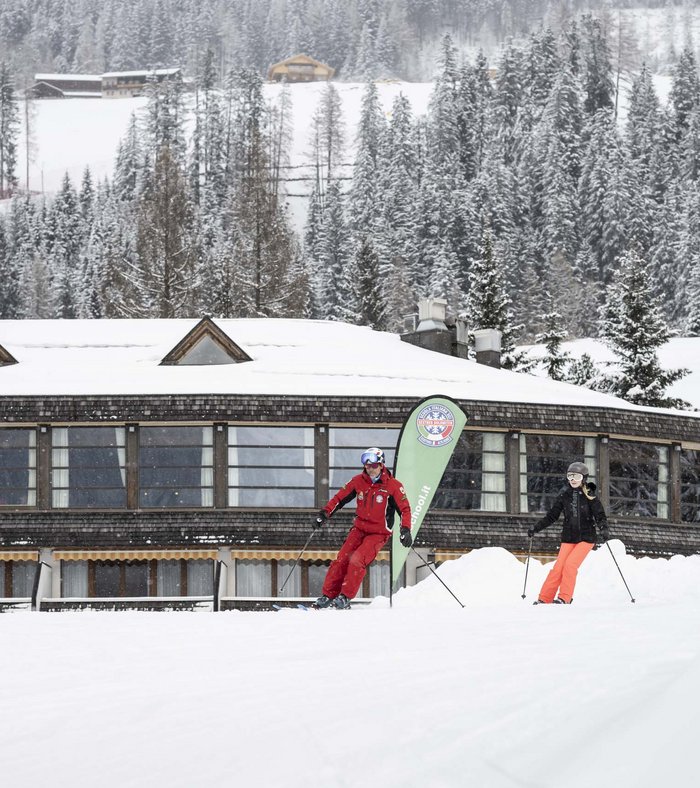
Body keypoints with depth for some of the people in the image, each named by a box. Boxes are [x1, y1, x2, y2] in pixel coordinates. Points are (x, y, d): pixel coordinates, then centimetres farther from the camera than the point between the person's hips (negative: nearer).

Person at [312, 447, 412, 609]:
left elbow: (405, 509, -8)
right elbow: (340, 498, 8)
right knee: (341, 559, -9)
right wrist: (324, 513, -3)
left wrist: (405, 530, -21)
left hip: (379, 533, -4)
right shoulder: (358, 481, 0)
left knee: (357, 560, -21)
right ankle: (328, 595, -2)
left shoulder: (393, 486, -11)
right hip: (359, 529, 4)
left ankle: (345, 597, -15)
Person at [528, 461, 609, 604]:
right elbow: (552, 515, 9)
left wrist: (604, 530, -27)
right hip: (569, 537, 3)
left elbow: (600, 515, -8)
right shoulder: (564, 495, 4)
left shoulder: (589, 496, -4)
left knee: (570, 564, -19)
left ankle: (565, 598, -10)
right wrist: (536, 529, 4)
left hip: (586, 537, -3)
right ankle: (544, 599, -6)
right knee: (559, 567, -10)